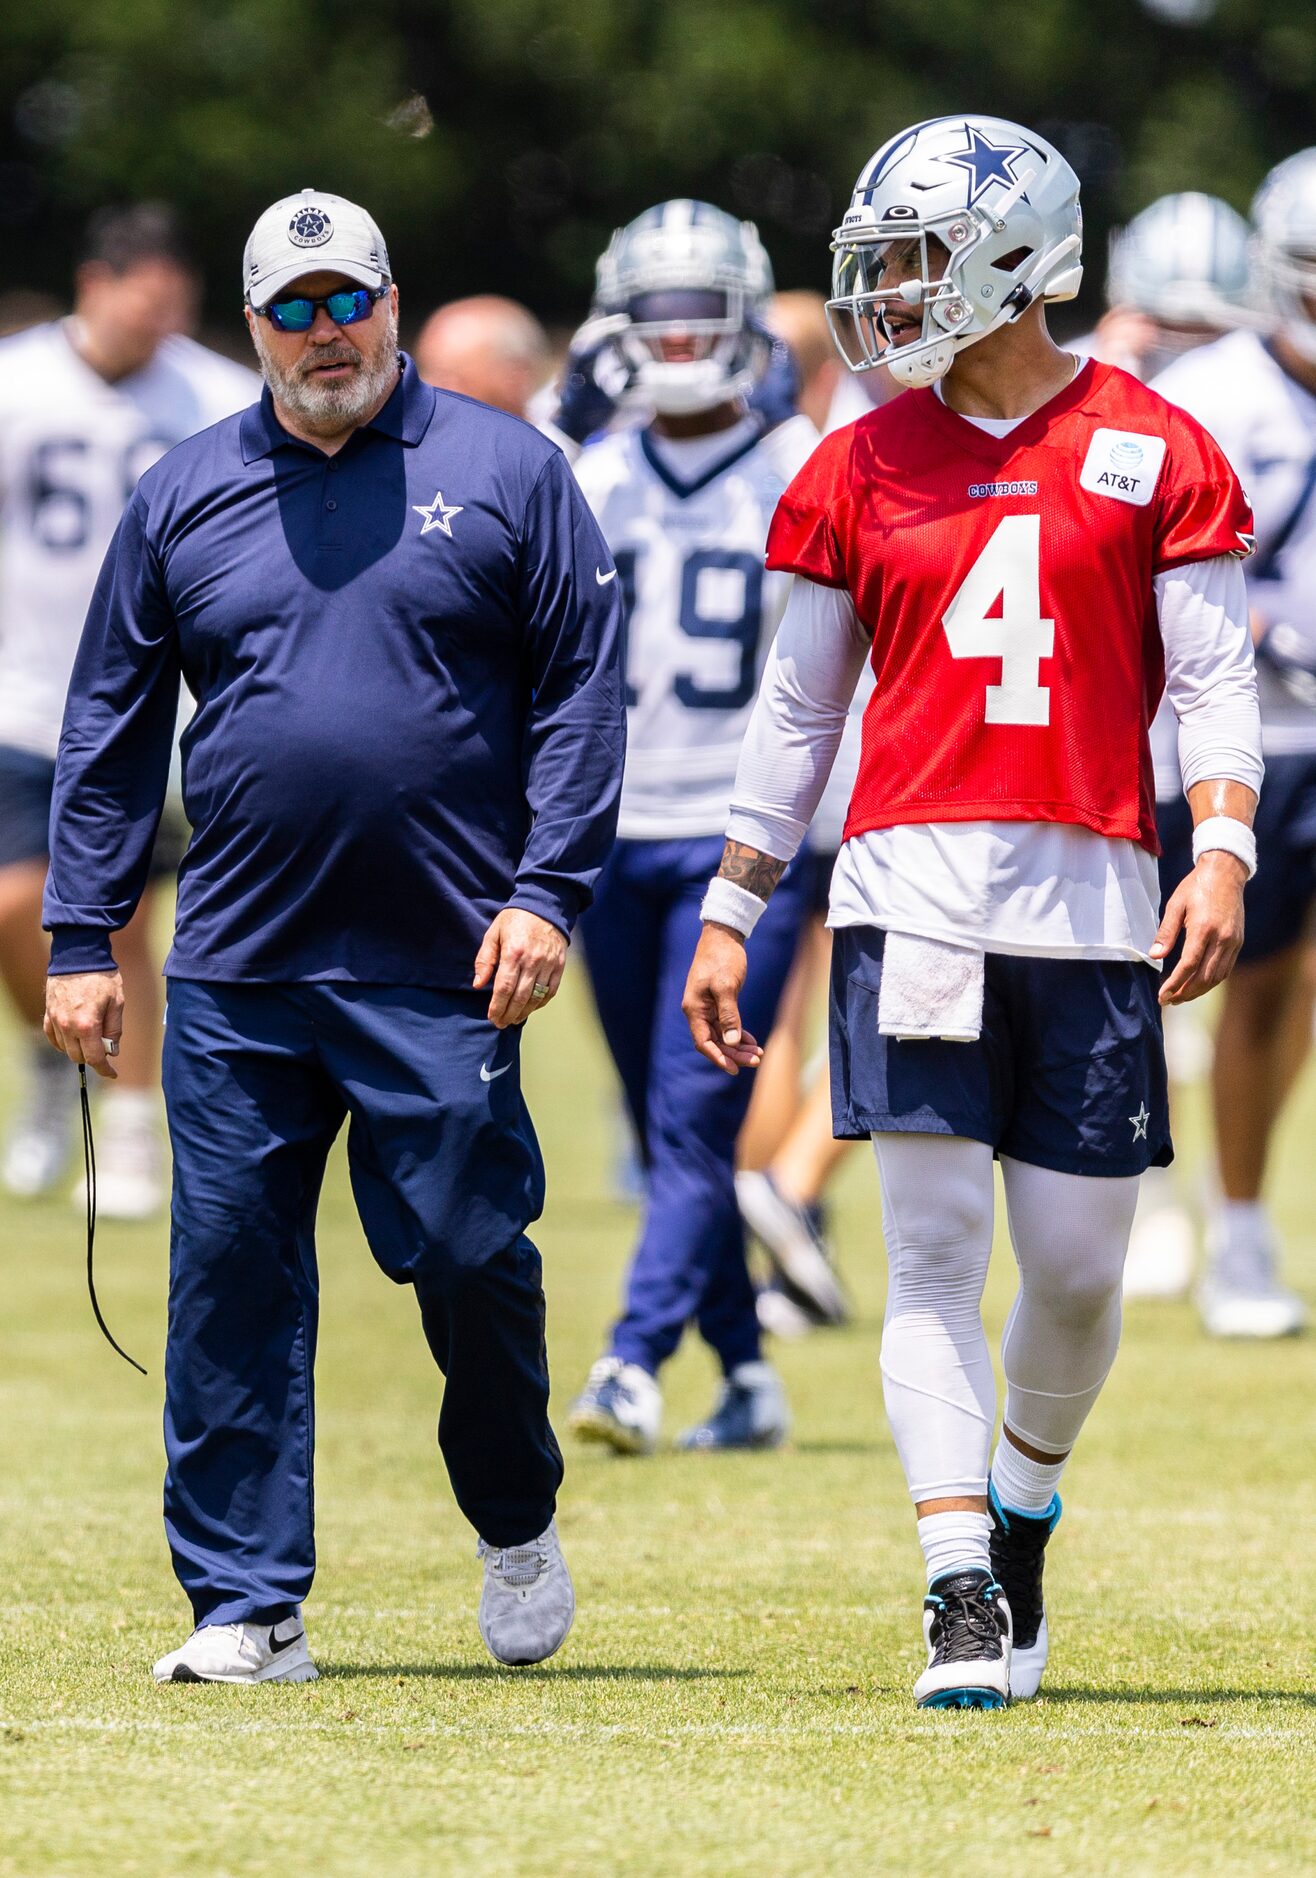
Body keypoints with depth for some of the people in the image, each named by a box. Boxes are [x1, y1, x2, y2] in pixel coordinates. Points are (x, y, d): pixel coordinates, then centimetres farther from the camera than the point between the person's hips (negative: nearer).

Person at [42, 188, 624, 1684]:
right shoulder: (183, 498, 10)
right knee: (230, 1280, -1)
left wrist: (547, 890, -8)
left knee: (470, 1257, -2)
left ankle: (516, 1524, 25)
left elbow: (580, 692, 2)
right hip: (235, 976, 2)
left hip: (445, 969, -2)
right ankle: (246, 1605, 5)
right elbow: (109, 732, 13)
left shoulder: (503, 473, 4)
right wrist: (79, 941, 7)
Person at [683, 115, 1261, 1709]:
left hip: (1088, 896, -1)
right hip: (912, 886, 1)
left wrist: (1222, 853, -13)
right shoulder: (861, 470, 10)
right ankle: (963, 1597, -8)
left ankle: (1021, 1515, 29)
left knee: (1076, 1264, 2)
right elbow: (797, 708, 15)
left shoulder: (1154, 453, 4)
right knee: (934, 1245, -7)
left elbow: (1215, 679, 3)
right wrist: (729, 914, 12)